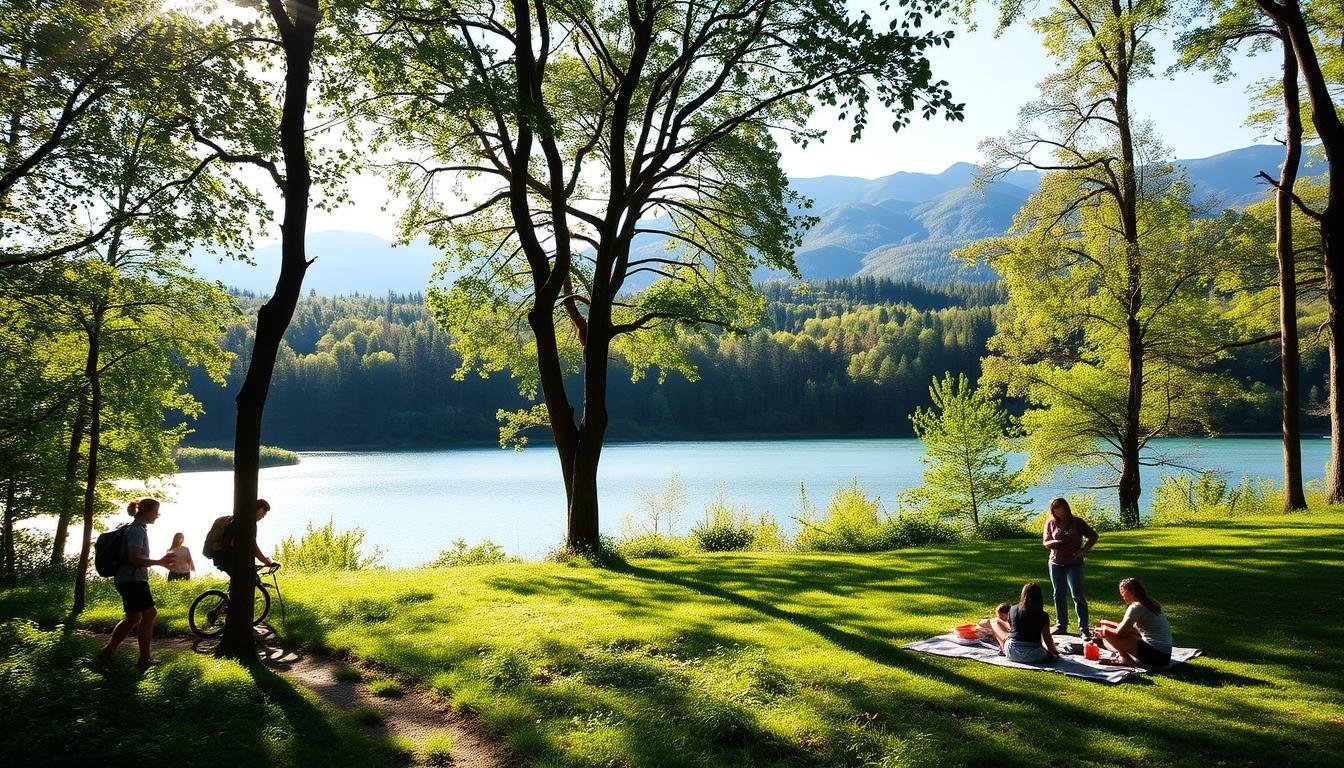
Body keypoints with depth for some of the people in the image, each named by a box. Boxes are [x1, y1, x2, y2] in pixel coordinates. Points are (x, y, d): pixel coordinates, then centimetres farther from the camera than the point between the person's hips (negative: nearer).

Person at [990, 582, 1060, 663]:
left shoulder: (1013, 610, 2)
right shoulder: (1043, 616, -5)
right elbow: (1047, 639, 1)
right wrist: (1054, 652, 18)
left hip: (1012, 653, -1)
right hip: (1033, 656, 1)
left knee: (995, 622, 19)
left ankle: (1003, 648, 7)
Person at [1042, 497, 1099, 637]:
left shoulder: (1077, 522, -3)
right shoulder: (1050, 523, 3)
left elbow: (1093, 536, 4)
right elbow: (1045, 542, 6)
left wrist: (1084, 550, -6)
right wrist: (1053, 543, -16)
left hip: (1074, 564, -3)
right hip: (1055, 563, 3)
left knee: (1077, 595, -9)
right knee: (1059, 595, 10)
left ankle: (1084, 628, -5)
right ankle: (1061, 625, 20)